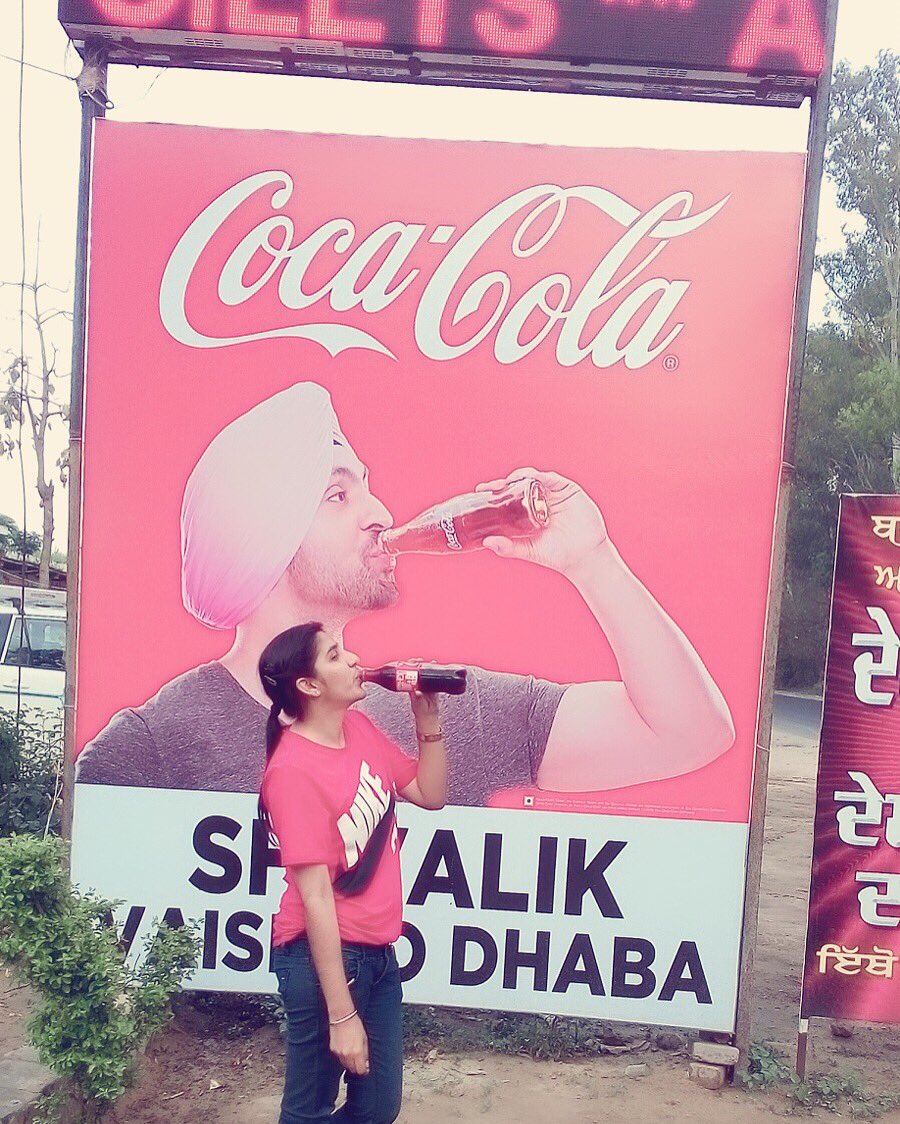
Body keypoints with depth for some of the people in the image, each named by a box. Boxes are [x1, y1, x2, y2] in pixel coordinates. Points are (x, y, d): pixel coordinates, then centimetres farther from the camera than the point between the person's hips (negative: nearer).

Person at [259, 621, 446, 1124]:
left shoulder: (361, 729, 1)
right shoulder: (294, 770, -21)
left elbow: (431, 794, 12)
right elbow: (315, 898, -22)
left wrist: (429, 719, -3)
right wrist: (342, 1015, -19)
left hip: (378, 951, 7)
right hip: (324, 957, -7)